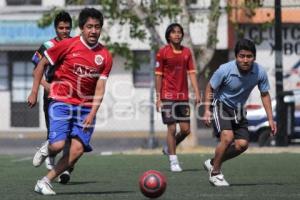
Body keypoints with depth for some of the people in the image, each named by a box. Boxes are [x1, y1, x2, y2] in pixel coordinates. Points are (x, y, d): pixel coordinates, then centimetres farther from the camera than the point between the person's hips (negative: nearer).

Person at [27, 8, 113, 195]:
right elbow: (42, 64, 4)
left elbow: (100, 89, -3)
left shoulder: (105, 56, -1)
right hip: (62, 102, -3)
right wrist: (34, 92, 1)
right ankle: (47, 150, 18)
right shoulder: (67, 45, -7)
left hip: (86, 107, 3)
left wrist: (92, 114, -15)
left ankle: (45, 181, 1)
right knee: (58, 145, -20)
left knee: (78, 149, -12)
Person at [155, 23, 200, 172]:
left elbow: (191, 73, 8)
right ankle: (173, 161, 3)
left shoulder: (187, 52, 8)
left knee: (185, 129, 2)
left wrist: (196, 92, -1)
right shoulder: (163, 52, -3)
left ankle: (169, 148, 28)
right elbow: (158, 76, -2)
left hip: (183, 96, 4)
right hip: (168, 96, -4)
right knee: (172, 128, -6)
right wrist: (158, 97, -6)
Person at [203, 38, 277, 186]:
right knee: (227, 137, -25)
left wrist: (270, 119, -3)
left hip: (238, 109, 5)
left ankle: (212, 163, 17)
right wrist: (207, 110, -15)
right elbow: (210, 87, -9)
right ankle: (215, 173, -7)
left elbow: (264, 94, -1)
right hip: (220, 105, -5)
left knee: (242, 144, -6)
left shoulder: (260, 72, -18)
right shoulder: (225, 70, -26)